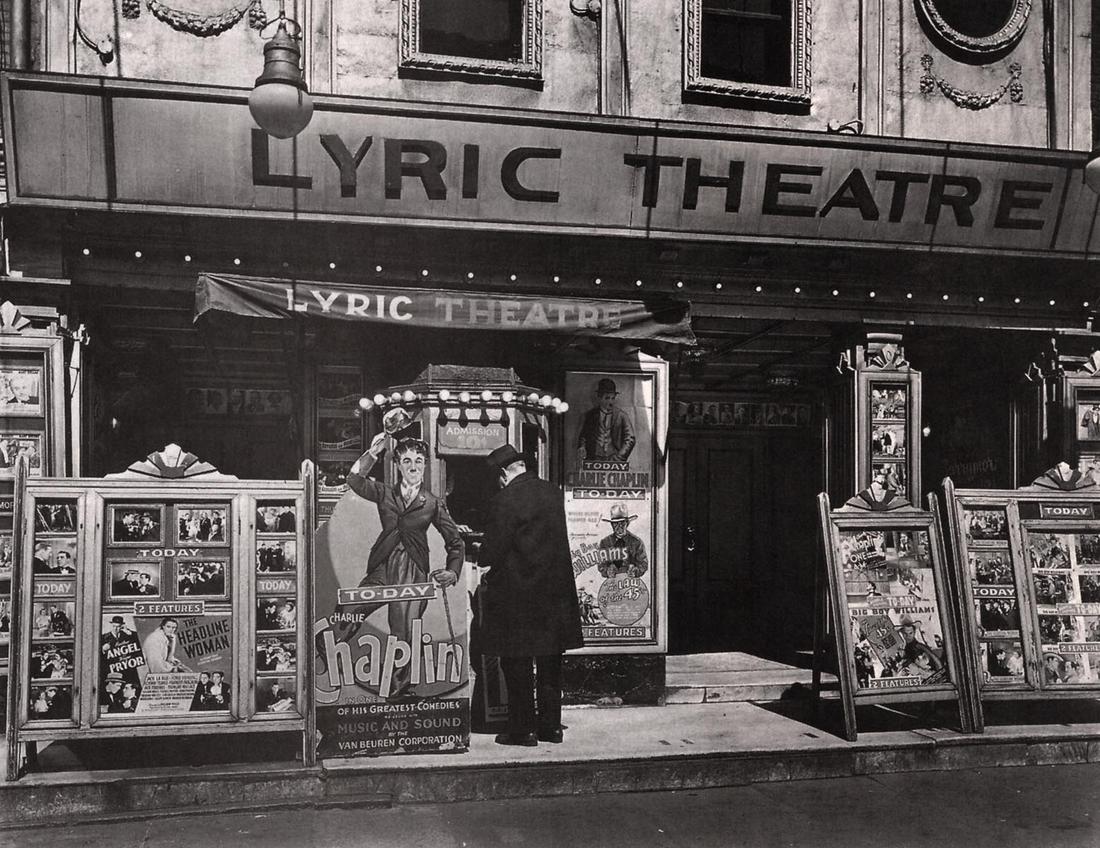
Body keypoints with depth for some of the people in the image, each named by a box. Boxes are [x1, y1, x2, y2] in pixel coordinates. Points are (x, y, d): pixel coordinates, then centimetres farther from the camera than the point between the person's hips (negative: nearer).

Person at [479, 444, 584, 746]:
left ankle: (522, 729, 8)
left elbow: (493, 548, -14)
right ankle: (551, 725, 21)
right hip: (555, 592, 7)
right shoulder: (553, 492, 4)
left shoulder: (505, 500, -17)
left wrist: (486, 573, 7)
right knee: (550, 663, 14)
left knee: (517, 663, 4)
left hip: (516, 593, -7)